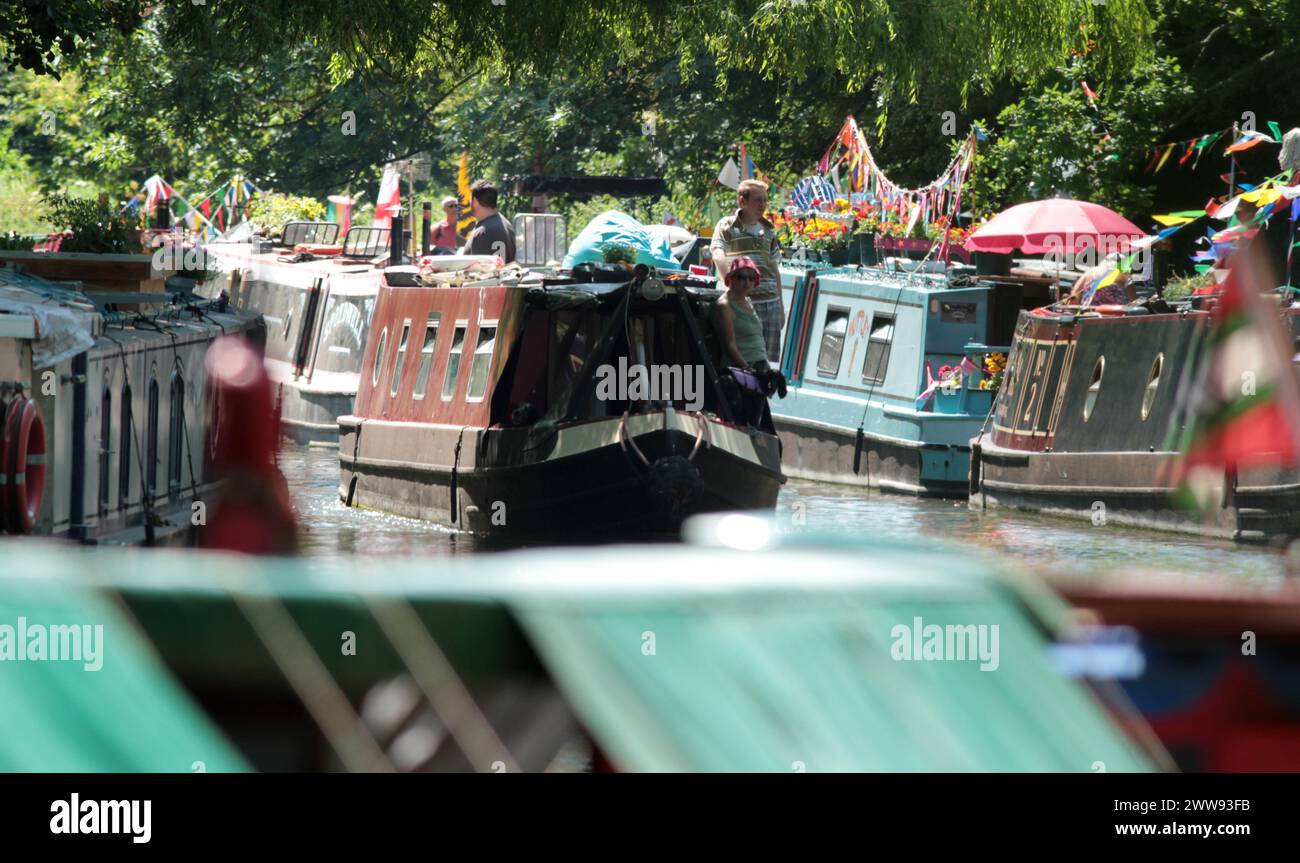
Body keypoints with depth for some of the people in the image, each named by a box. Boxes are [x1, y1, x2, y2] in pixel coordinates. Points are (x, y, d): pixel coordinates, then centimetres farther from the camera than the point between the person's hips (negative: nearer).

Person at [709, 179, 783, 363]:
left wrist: (781, 305, 22)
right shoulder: (727, 225, 0)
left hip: (771, 301, 6)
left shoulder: (768, 231, 17)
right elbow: (718, 255, -16)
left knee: (772, 357, 4)